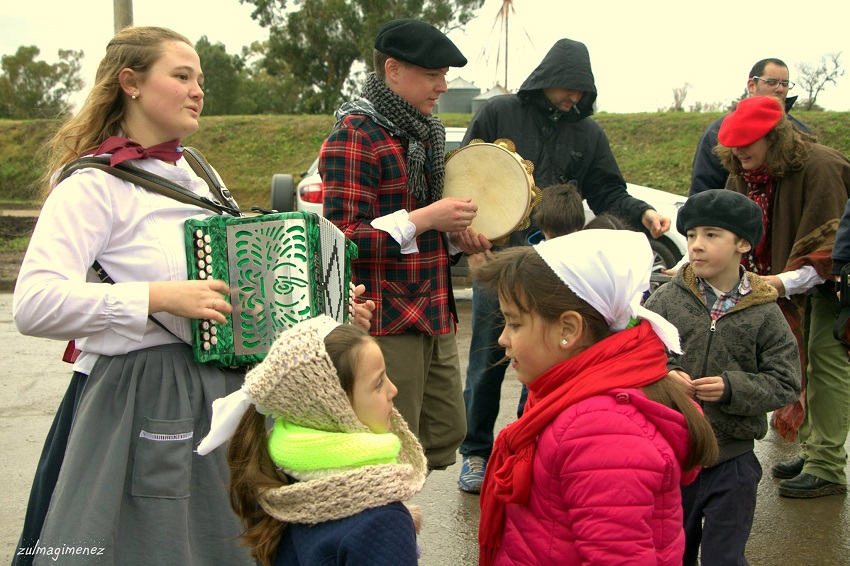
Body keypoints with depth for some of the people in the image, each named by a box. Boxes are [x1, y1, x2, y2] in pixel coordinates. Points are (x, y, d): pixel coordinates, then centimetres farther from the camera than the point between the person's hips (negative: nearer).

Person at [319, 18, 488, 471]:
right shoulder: (355, 135, -14)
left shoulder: (421, 132, 16)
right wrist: (422, 220, -23)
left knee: (446, 434, 15)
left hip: (433, 313, 9)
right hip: (385, 320, -9)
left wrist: (455, 230, 8)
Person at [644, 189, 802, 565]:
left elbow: (785, 384, -7)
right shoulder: (666, 299, -4)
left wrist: (732, 389, -20)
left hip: (732, 462, -1)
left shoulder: (764, 313, -6)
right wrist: (663, 376, -20)